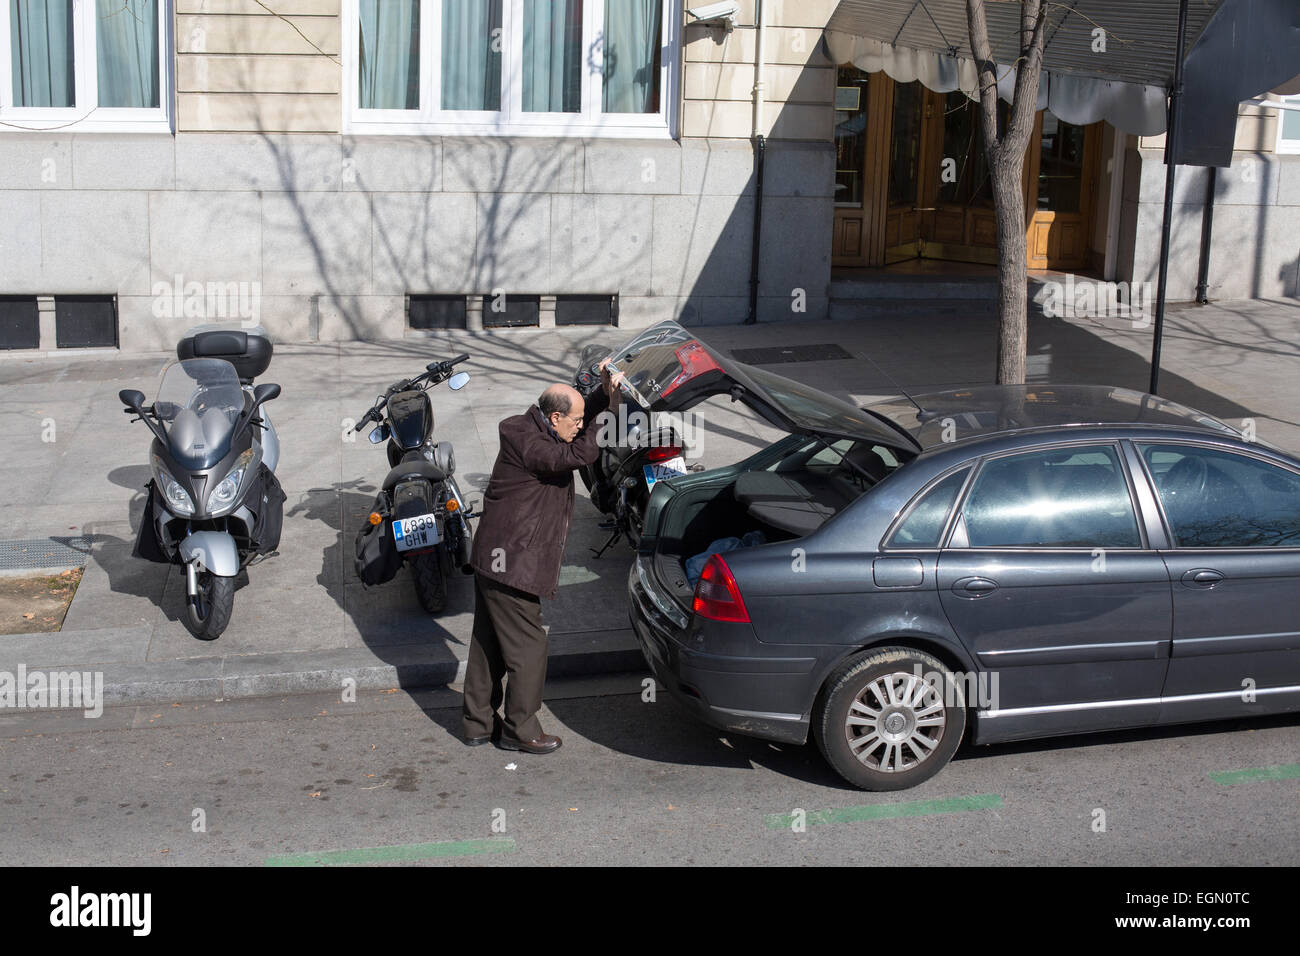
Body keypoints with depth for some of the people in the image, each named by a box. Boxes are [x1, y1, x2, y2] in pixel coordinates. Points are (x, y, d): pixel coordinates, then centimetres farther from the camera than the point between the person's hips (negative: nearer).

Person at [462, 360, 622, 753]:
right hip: (512, 565, -11)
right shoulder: (526, 443, -20)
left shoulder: (535, 431, 9)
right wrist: (607, 402, -19)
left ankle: (478, 722, 29)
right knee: (528, 648, 1)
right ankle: (519, 730, 13)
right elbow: (580, 454, -26)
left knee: (489, 644, 18)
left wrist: (604, 393, 3)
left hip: (493, 558, 11)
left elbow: (583, 424, 20)